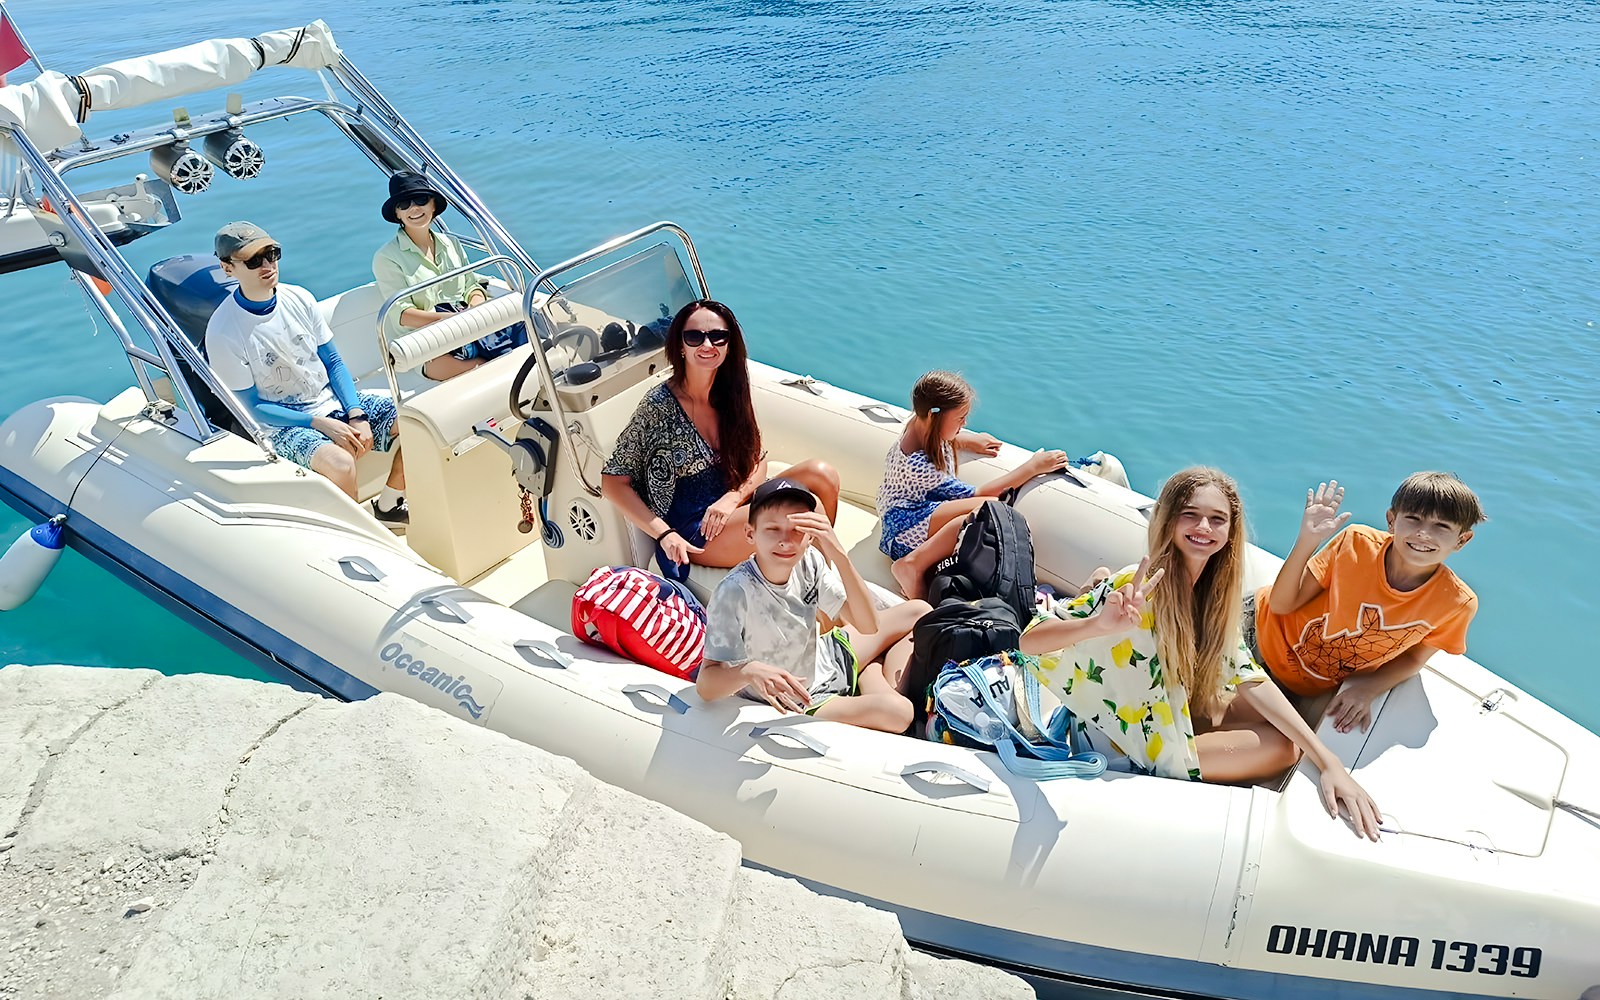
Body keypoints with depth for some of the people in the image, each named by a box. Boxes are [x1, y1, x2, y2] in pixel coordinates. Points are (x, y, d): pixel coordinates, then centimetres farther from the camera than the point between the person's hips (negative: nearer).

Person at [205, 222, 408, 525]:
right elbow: (251, 406, -10)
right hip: (283, 422, -6)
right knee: (340, 463, -36)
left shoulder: (299, 298, 0)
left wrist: (357, 416, -9)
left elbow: (333, 362, 6)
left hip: (334, 399, 6)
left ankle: (388, 506, 7)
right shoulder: (223, 332, -15)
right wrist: (319, 423, -20)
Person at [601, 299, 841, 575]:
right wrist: (665, 534, -20)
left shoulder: (732, 393, 3)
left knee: (821, 473, -14)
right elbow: (613, 481, -11)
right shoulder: (658, 405, -15)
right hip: (693, 535, -6)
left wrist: (732, 498, -15)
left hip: (735, 507, 6)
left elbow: (757, 460, 7)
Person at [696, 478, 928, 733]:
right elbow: (706, 685, -32)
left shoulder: (809, 562, -18)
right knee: (897, 712, -29)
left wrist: (838, 554, -34)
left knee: (917, 612, 11)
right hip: (800, 701, -6)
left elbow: (868, 626, -22)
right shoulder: (734, 593, -33)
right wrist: (749, 671, -54)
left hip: (826, 658, 7)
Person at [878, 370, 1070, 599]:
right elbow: (975, 494, -19)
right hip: (904, 531, -10)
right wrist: (1033, 467, -15)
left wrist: (969, 440, 10)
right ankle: (913, 565, -23)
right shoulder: (917, 463, -25)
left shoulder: (921, 425, 0)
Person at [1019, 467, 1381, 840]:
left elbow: (1251, 679, -7)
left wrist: (1328, 762, -15)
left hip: (1171, 715, 8)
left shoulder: (1212, 591, -6)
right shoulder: (1138, 588, -29)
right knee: (1281, 746, -8)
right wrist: (1101, 625, -55)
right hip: (1122, 743, -7)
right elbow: (1030, 641, -35)